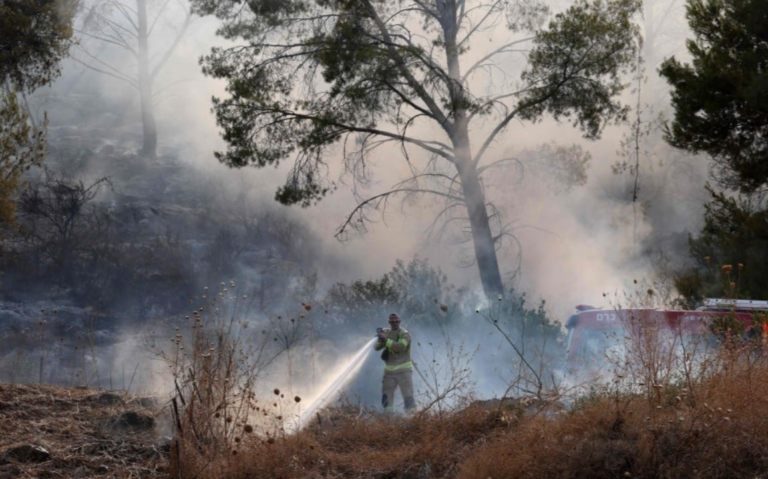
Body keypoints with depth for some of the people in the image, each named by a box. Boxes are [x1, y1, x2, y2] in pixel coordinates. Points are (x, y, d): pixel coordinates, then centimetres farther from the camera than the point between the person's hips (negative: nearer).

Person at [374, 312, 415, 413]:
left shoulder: (405, 334, -7)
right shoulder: (386, 332, 11)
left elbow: (400, 346, -25)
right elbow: (377, 347, 7)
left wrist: (386, 340, -26)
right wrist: (381, 339, -14)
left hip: (403, 370, -6)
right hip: (389, 370, 6)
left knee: (408, 395, -10)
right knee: (386, 396, 7)